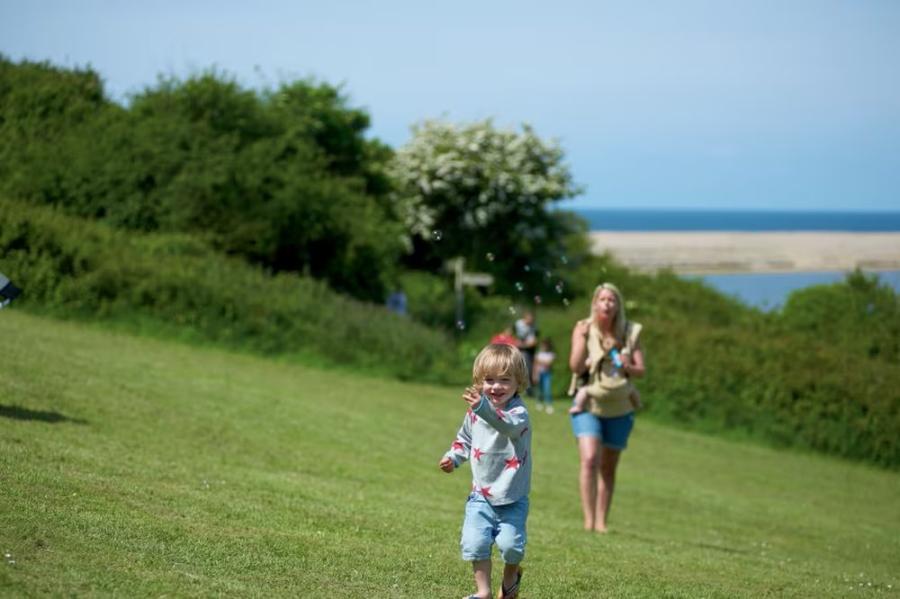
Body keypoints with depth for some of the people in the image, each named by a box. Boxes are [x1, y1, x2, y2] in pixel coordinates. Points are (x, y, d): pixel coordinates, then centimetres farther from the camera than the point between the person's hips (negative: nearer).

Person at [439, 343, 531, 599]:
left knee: (510, 544, -12)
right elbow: (465, 439, 22)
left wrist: (484, 408, -61)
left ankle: (511, 575, 22)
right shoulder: (474, 413, 2)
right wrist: (453, 457, 3)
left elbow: (508, 425, -44)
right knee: (474, 542, -9)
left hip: (512, 496, -4)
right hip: (481, 494, 4)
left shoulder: (518, 412, -18)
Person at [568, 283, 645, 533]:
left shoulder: (631, 332, -2)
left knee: (608, 469, 9)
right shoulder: (584, 328, -6)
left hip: (619, 409, 3)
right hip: (588, 405, -2)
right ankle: (589, 520, -20)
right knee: (589, 459, -20)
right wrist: (583, 338, -26)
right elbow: (576, 367, -14)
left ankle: (602, 522, 18)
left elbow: (641, 370, -1)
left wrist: (628, 367, -23)